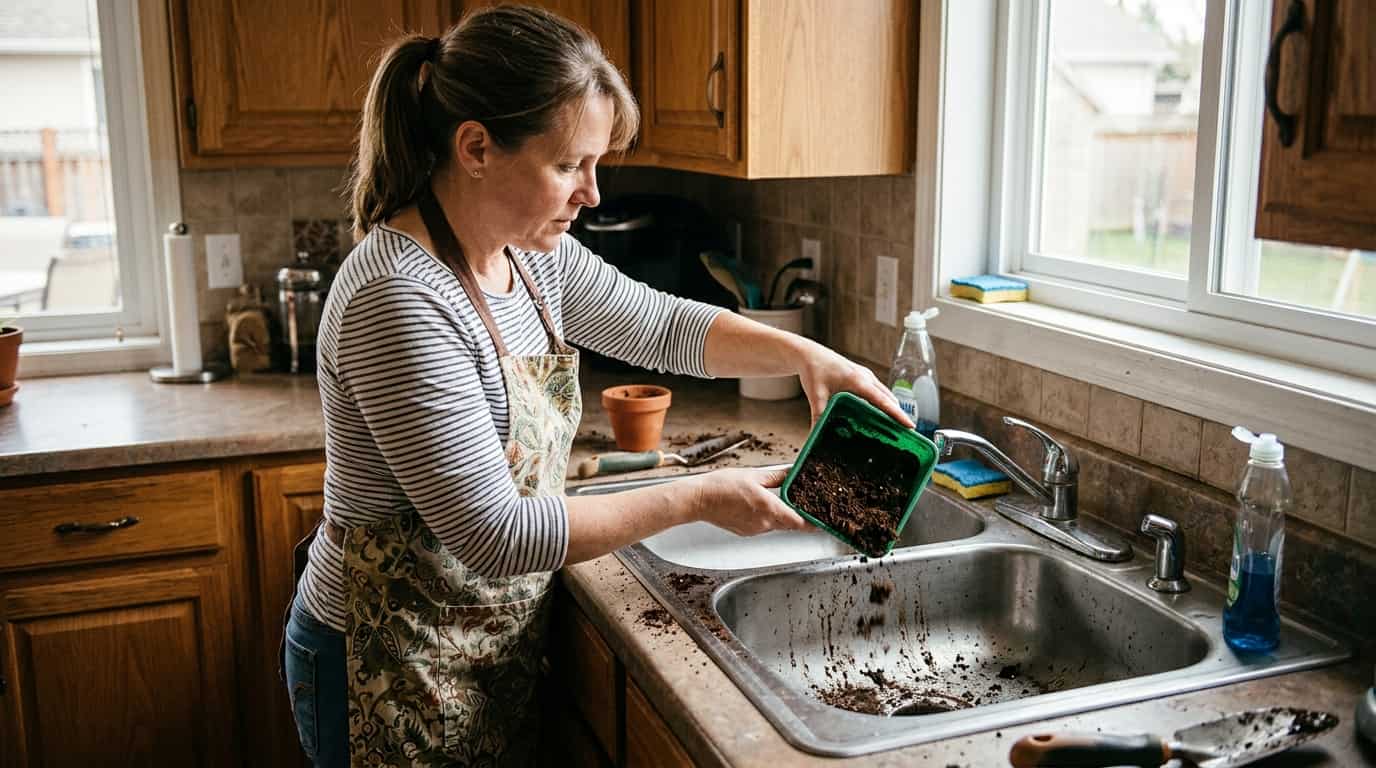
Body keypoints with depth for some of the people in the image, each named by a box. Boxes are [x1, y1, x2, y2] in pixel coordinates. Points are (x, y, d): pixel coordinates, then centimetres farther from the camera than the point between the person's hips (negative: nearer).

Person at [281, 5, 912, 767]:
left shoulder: (531, 253, -2)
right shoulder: (399, 301, -28)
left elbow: (662, 324, 11)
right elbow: (496, 534, -27)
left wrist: (806, 354, -4)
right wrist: (698, 498, -21)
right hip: (395, 674, -8)